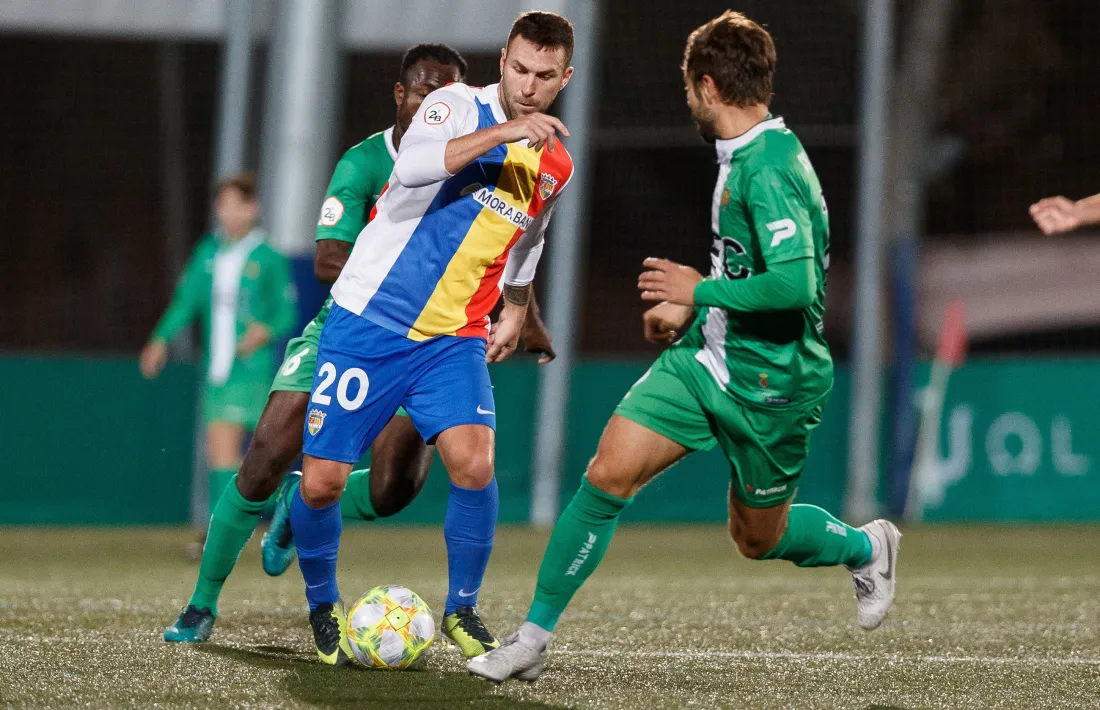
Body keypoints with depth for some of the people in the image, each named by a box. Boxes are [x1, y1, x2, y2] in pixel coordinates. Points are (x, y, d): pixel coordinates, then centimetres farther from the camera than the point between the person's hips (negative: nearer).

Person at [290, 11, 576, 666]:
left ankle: (461, 610, 2)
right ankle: (323, 605, 23)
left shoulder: (556, 166, 8)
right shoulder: (460, 105, -7)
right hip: (368, 320, -3)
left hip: (454, 340, 3)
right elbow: (413, 164, -29)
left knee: (474, 464, -20)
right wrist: (503, 132, -33)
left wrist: (516, 311, 30)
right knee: (322, 482, -5)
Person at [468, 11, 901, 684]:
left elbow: (794, 284, -33)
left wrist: (700, 293, -20)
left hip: (770, 383, -8)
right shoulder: (744, 155, 8)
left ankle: (865, 547, 42)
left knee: (758, 538, 11)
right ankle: (534, 637, -2)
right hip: (706, 356, 8)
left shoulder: (770, 169, -23)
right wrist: (689, 312, 16)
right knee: (608, 476, -7)